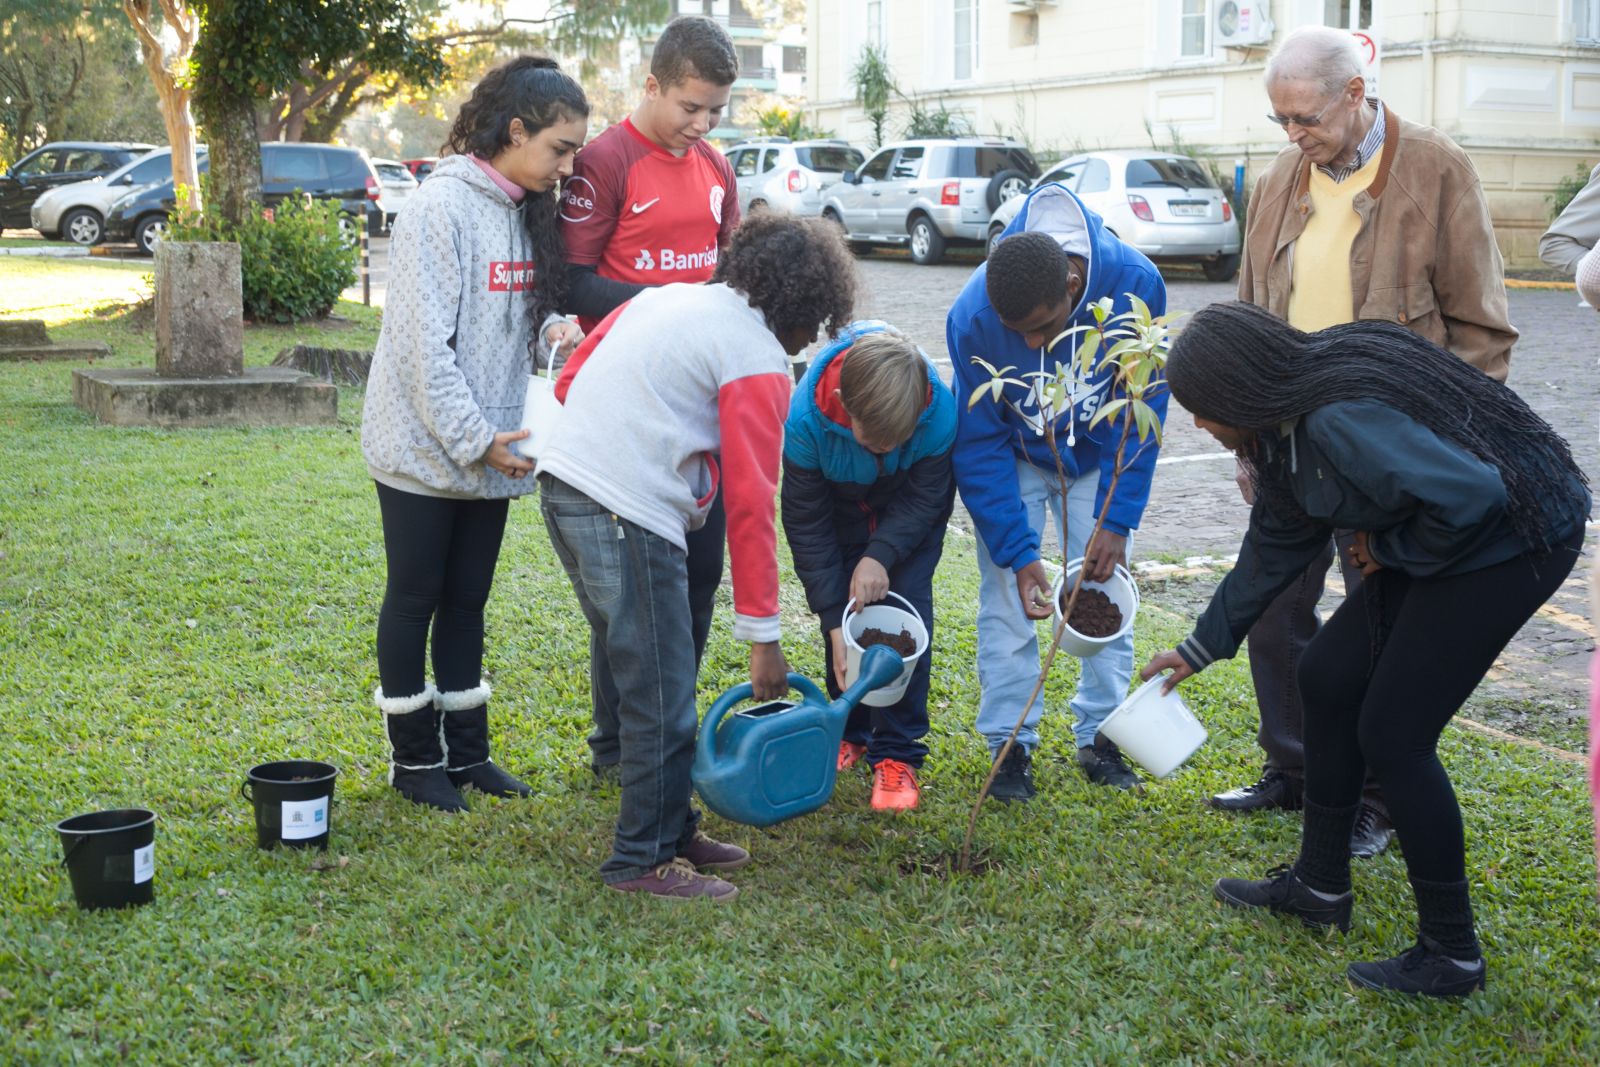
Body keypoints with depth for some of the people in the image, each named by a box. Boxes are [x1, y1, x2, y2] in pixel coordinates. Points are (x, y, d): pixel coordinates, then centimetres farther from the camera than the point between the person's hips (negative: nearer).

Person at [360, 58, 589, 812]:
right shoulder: (444, 207, -17)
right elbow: (424, 342, -20)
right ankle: (414, 757, 18)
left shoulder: (526, 212, 7)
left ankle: (466, 750, 23)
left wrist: (551, 326, -5)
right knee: (415, 600, 6)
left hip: (489, 454, 7)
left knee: (468, 601, 14)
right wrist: (474, 439, -20)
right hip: (424, 450, -7)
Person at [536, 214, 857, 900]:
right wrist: (762, 637, -5)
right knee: (661, 697, 1)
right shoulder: (759, 359, -4)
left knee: (628, 675, 19)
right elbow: (751, 502, -8)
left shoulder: (662, 297, 19)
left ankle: (670, 830, 31)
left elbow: (569, 382, 18)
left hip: (562, 481, 9)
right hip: (629, 514, -9)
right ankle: (645, 862, 11)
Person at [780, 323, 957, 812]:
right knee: (843, 613, -5)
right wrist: (834, 621, -25)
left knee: (906, 613, -13)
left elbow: (924, 499, -20)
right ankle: (851, 733, 18)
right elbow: (806, 524, -24)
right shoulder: (805, 419, -37)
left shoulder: (939, 412, -38)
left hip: (911, 512, -1)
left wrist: (881, 555, -36)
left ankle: (898, 753, -5)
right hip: (840, 510, 1)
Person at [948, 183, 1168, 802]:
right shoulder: (972, 317, -33)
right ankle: (1010, 743, 3)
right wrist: (1017, 552, -22)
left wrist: (1117, 522, -20)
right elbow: (979, 444, -20)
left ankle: (1100, 736, 11)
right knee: (1006, 595, -7)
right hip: (1012, 457, -1)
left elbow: (1144, 408, -18)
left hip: (1098, 455, 1)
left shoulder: (1134, 285, -32)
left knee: (1104, 584, -1)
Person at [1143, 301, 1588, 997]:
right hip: (1443, 540, 10)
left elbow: (1470, 496, -33)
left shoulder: (1341, 418, -28)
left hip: (1512, 541, -10)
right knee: (1328, 678, 12)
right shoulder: (1287, 422, 4)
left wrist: (1391, 549, -15)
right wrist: (1200, 648, 22)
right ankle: (1320, 886, 27)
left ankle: (1450, 955, 6)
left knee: (1391, 732, -7)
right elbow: (1273, 547, 16)